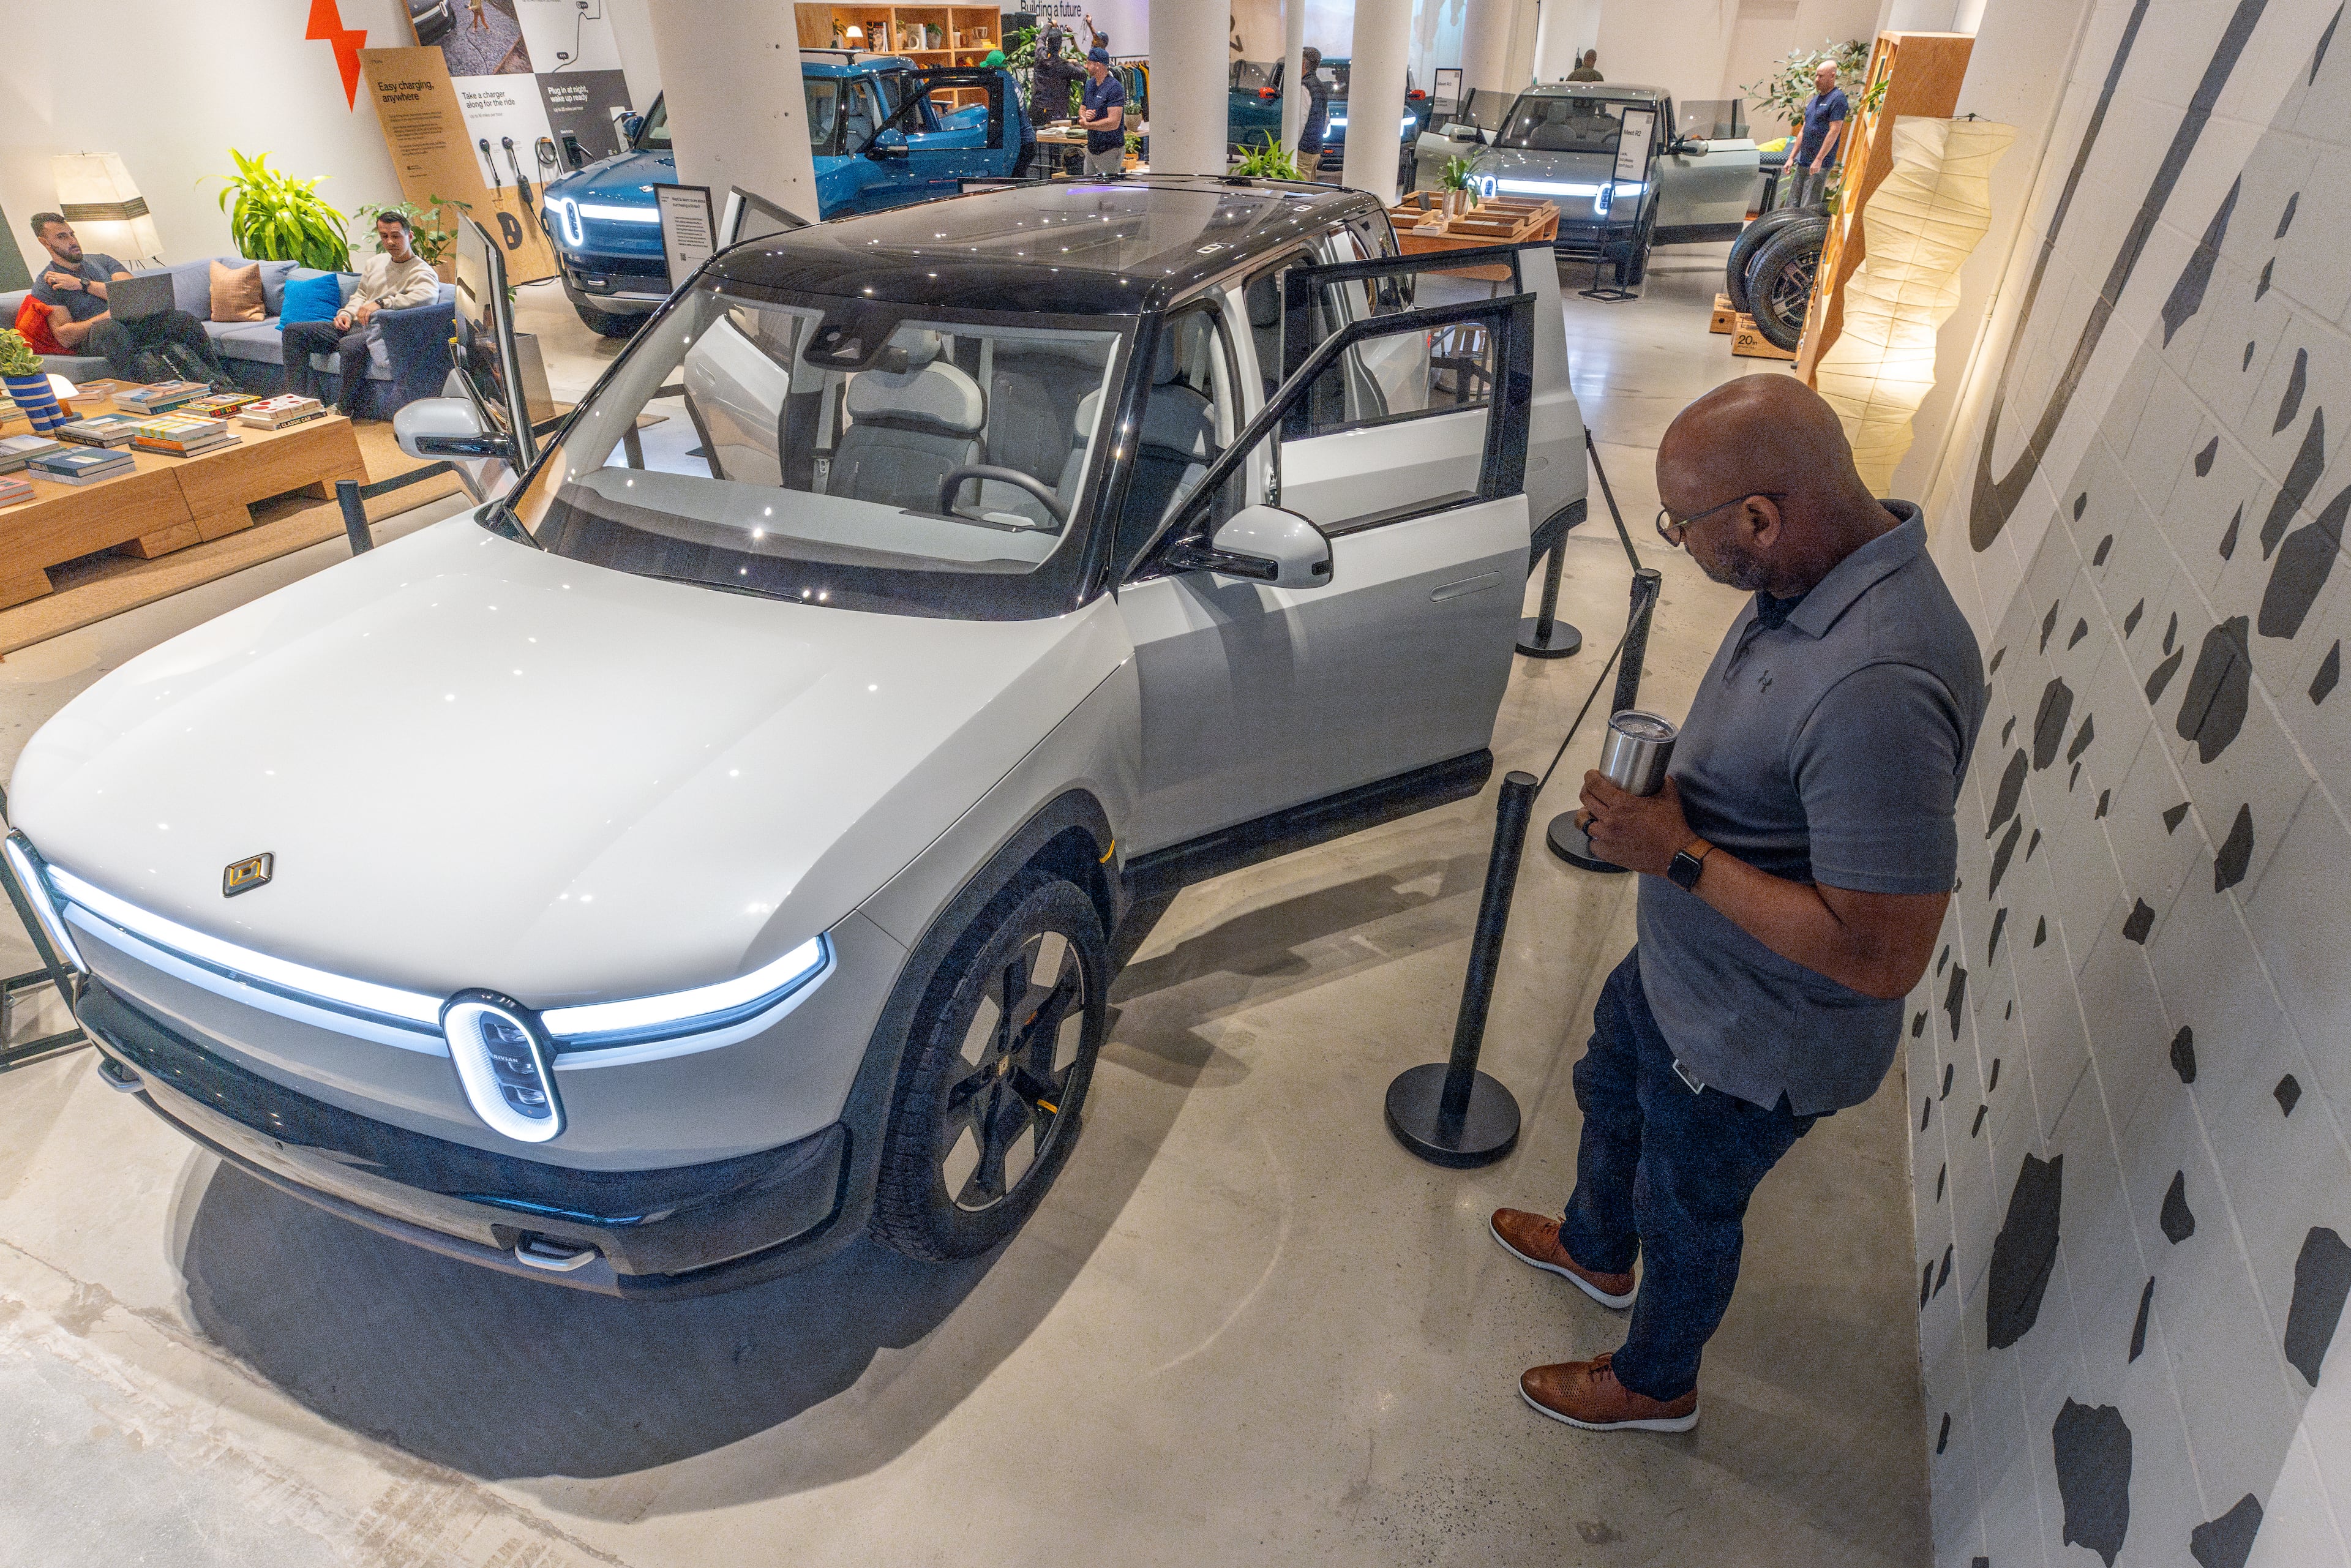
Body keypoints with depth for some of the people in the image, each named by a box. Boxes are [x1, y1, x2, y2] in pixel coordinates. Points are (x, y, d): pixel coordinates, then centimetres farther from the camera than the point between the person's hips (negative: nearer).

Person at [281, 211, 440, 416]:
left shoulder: (422, 271, -6)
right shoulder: (375, 262, 20)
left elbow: (429, 294, -30)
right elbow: (361, 294, 29)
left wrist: (382, 303, -32)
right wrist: (347, 314, 7)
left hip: (381, 330, -9)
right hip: (354, 326, 9)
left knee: (350, 345, -40)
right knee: (295, 331, -2)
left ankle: (345, 408, -21)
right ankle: (295, 398, -3)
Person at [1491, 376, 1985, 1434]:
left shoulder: (1878, 689, -40)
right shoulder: (1829, 566, -9)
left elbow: (1883, 953, -35)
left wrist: (1679, 856, -32)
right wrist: (1672, 788, 1)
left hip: (1752, 1038, -9)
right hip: (1680, 966, 9)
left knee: (1688, 1210, 19)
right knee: (1610, 1092, 32)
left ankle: (1655, 1383, 52)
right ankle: (1595, 1249, 64)